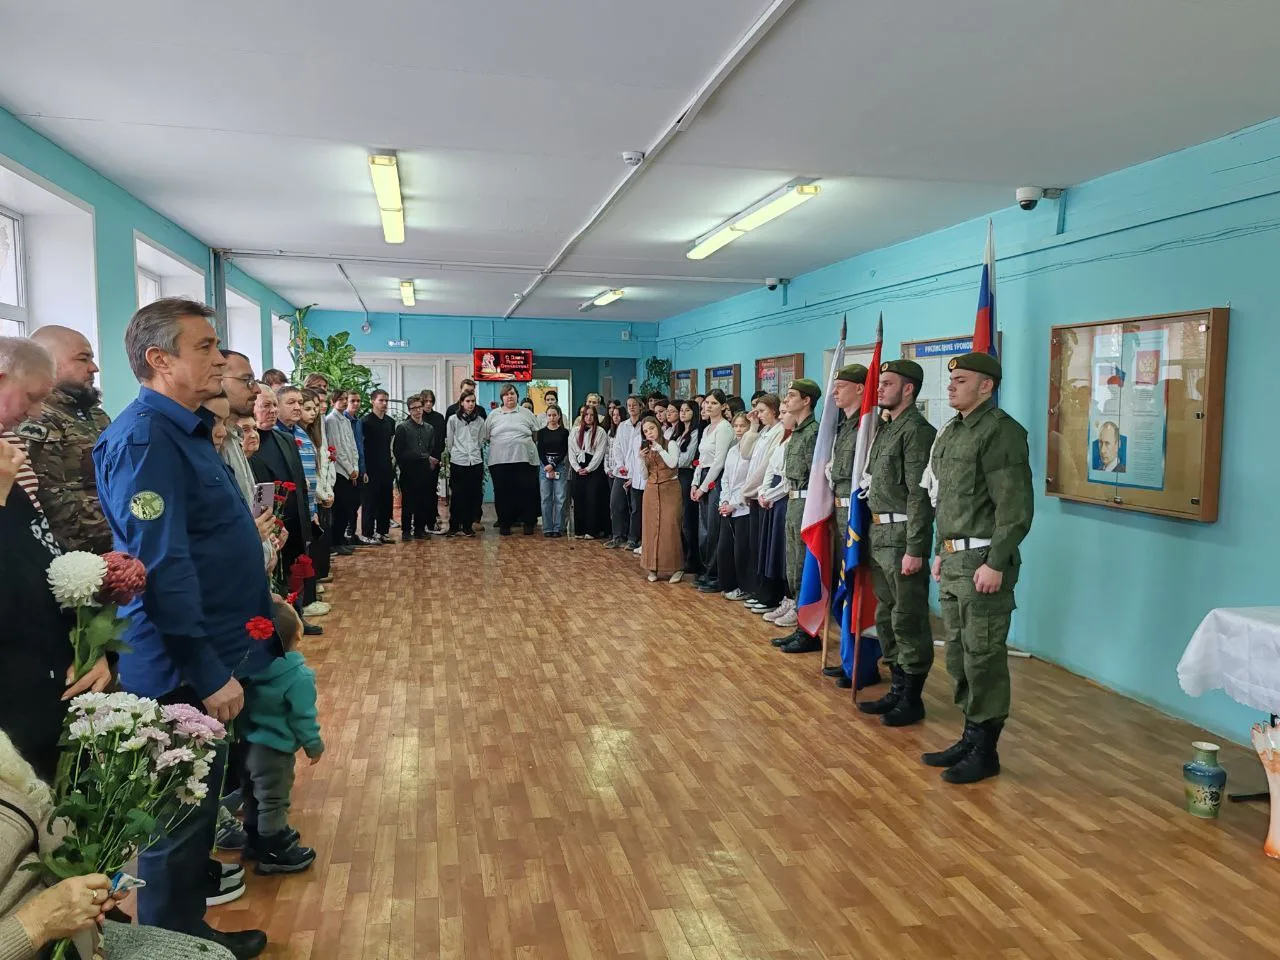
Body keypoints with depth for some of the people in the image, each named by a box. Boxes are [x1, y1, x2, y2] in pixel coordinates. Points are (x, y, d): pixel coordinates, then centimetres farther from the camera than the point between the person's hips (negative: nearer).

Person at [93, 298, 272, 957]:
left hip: (210, 659, 10)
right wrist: (208, 673, -23)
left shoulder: (185, 429, 11)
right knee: (180, 821, 6)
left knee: (197, 806, 22)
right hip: (184, 673, -10)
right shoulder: (145, 437, -20)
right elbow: (161, 567, -26)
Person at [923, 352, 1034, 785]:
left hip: (983, 562, -9)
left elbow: (1015, 506, -18)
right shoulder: (950, 431, 14)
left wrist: (995, 564, -20)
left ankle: (985, 751, 12)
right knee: (958, 656, 14)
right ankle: (970, 737, 27)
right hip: (952, 559, 9)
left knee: (983, 658, 0)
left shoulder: (1001, 431, -13)